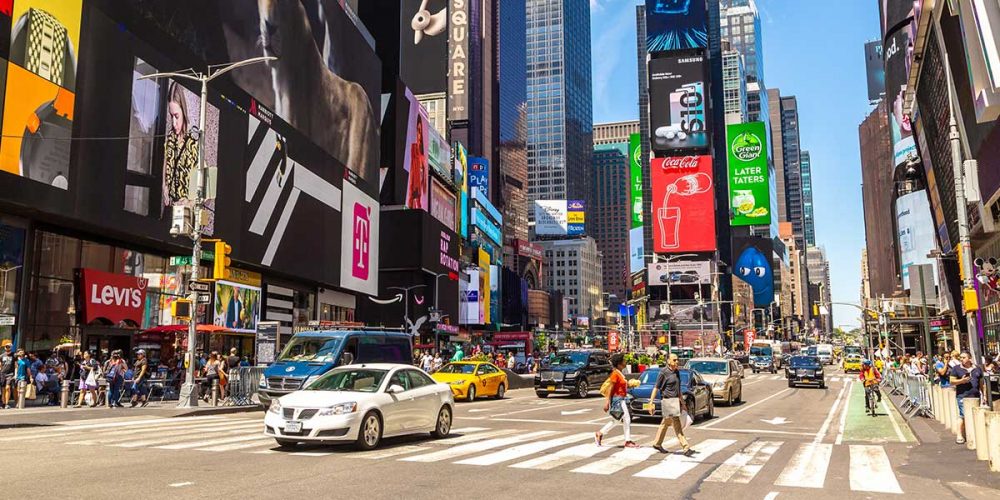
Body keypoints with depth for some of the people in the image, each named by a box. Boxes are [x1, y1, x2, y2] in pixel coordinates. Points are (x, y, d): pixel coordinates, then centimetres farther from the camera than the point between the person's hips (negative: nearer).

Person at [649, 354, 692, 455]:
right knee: (677, 424, -10)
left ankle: (657, 443, 28)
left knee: (665, 423, 16)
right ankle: (685, 447, -11)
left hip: (675, 400, 8)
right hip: (667, 400, -8)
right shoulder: (663, 373, -10)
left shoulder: (677, 372, 12)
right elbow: (656, 388, -9)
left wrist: (683, 403, 20)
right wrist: (651, 403, -11)